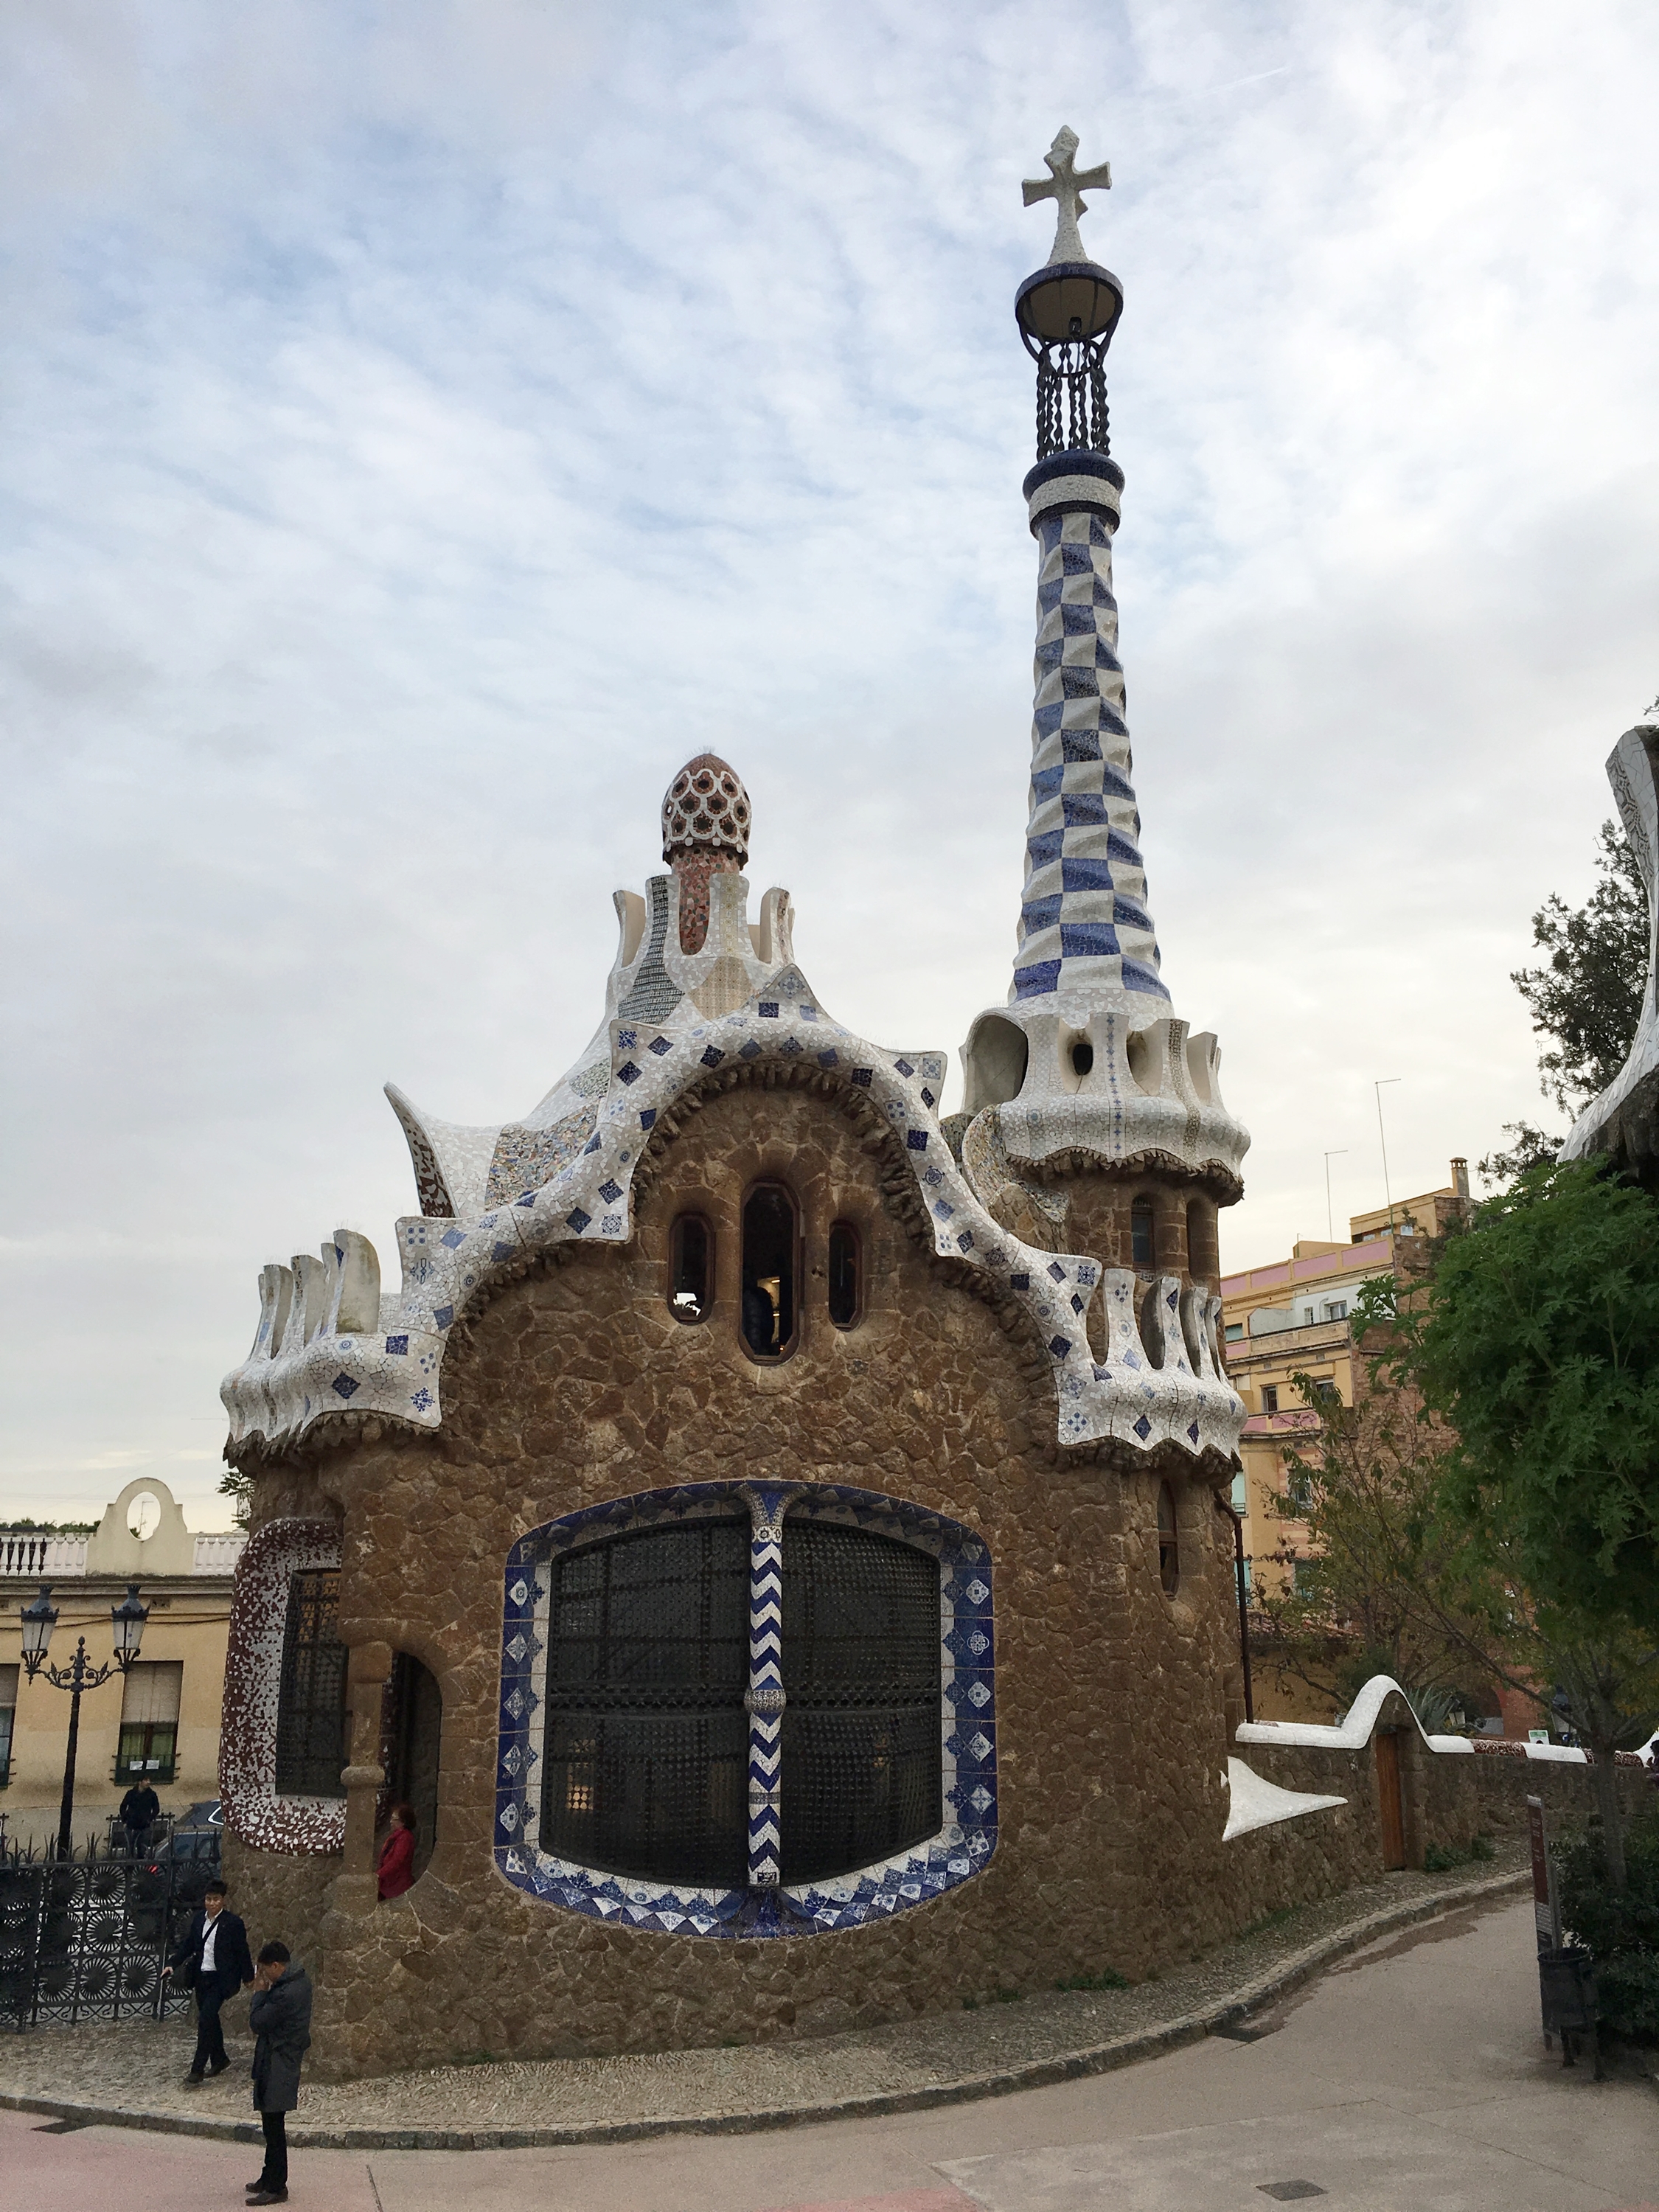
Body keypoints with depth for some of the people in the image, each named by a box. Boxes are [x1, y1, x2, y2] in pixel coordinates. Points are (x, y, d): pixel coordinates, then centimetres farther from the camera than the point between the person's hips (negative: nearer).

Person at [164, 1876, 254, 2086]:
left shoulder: (232, 1923, -11)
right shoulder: (197, 1919, 4)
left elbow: (242, 1952, -5)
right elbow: (187, 1945, 10)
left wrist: (248, 1978, -1)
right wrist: (172, 1964, -4)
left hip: (220, 1979, -6)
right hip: (201, 1976, 6)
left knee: (206, 2019, -13)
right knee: (209, 2020, 16)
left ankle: (197, 2071, -8)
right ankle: (219, 2060, 33)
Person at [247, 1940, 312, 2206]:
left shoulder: (286, 1993, -27)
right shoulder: (300, 1979, 5)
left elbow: (257, 2023, -21)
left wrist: (260, 1992, -11)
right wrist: (266, 1992, -1)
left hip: (277, 2066, -10)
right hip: (285, 2060, 10)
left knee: (274, 2126, -1)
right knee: (272, 2126, 20)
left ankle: (276, 2187, 7)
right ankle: (270, 2178, 31)